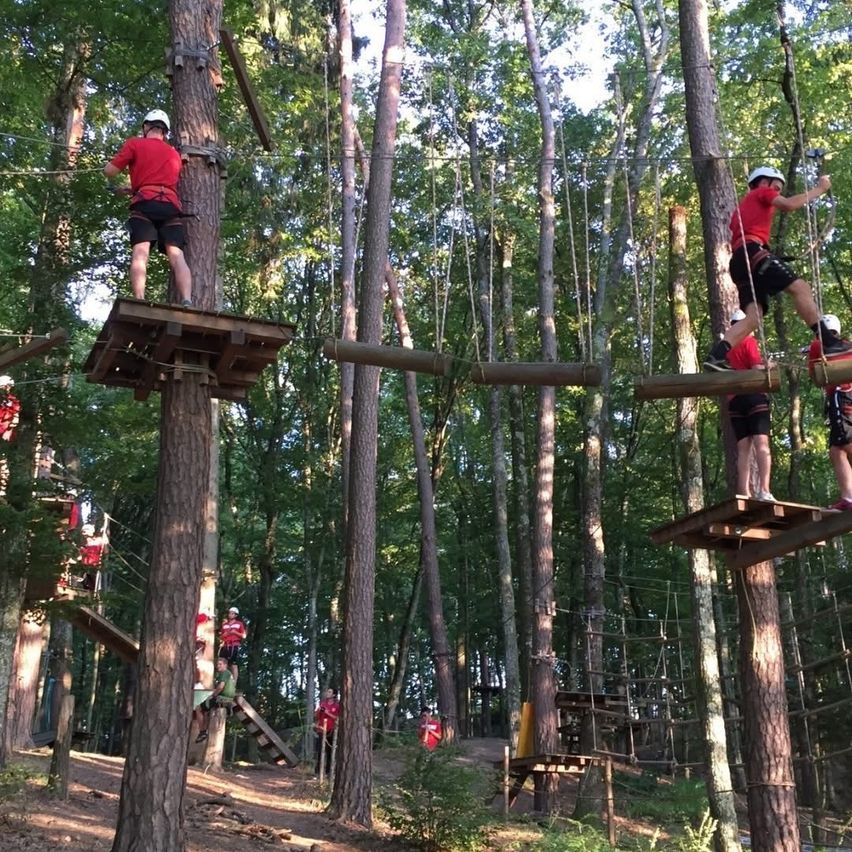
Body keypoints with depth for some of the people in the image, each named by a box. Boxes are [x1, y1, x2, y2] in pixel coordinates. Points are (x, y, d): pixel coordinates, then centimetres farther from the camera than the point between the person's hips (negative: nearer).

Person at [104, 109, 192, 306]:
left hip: (145, 204, -3)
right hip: (171, 206, 3)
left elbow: (109, 171, 13)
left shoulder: (134, 144, 16)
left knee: (140, 251, -15)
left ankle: (139, 302, -34)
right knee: (177, 255, -10)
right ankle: (187, 302, -30)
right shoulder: (175, 154, 31)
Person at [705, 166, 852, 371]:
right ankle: (829, 341, -27)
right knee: (800, 287, -16)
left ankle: (716, 356, -23)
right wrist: (819, 188, 7)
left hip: (739, 260, 8)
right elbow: (789, 205, -3)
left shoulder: (743, 205, 38)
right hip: (752, 250, -8)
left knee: (753, 317, -7)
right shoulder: (762, 192, 14)